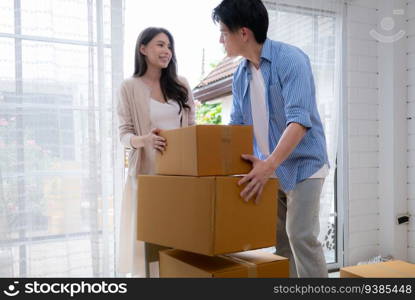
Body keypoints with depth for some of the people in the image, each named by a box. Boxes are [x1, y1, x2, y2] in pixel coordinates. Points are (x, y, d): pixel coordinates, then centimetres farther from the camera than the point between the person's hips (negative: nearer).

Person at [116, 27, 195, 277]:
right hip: (147, 172, -2)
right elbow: (124, 134, -3)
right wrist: (144, 140, -24)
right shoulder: (130, 87, 1)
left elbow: (191, 126, 12)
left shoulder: (181, 85, 9)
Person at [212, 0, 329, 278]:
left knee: (301, 235, -11)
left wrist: (270, 163, -35)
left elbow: (299, 120, -26)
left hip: (302, 164, -7)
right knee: (280, 239, 10)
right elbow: (237, 126, 10)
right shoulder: (240, 76, 5)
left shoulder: (290, 59, -16)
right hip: (269, 169, 7)